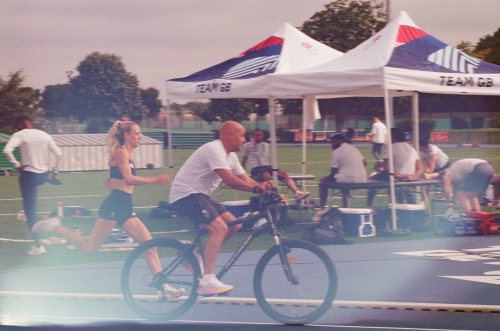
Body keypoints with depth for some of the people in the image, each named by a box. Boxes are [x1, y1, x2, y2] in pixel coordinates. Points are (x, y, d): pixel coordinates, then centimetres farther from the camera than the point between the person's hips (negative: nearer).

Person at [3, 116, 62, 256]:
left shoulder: (19, 135, -8)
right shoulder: (44, 135, 5)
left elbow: (7, 151, -23)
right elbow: (58, 154, 4)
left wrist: (17, 165, -12)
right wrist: (55, 172, 11)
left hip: (29, 174, -6)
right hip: (44, 175, 6)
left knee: (30, 210, 0)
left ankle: (38, 245, -5)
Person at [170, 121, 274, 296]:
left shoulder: (230, 155, 13)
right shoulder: (214, 150, -19)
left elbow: (245, 179, 7)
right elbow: (229, 180, -29)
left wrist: (264, 188, -12)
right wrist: (256, 188, -33)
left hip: (200, 195, 10)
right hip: (185, 194, -10)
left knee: (233, 225, 3)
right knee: (219, 227, -23)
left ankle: (196, 255, 10)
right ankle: (207, 280, -26)